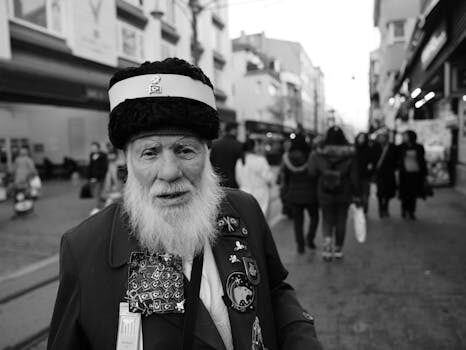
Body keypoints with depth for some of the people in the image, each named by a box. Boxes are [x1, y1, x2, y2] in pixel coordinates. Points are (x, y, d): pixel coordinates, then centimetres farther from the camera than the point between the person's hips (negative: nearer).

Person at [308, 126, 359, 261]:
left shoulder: (319, 155, -10)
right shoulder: (350, 155, -8)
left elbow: (312, 173, -5)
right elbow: (354, 177, -5)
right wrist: (356, 195, 2)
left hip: (325, 194, 0)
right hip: (344, 194, 1)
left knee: (327, 220, 14)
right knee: (341, 221, 14)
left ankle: (327, 240, -11)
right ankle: (338, 249, 23)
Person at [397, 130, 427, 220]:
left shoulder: (419, 148, 3)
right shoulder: (401, 148, 1)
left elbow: (422, 161, 7)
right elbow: (398, 159, 4)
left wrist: (424, 174, 5)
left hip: (416, 173, 1)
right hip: (405, 173, -1)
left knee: (413, 194, 5)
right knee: (405, 193, 1)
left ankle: (411, 212, 14)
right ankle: (404, 210, 18)